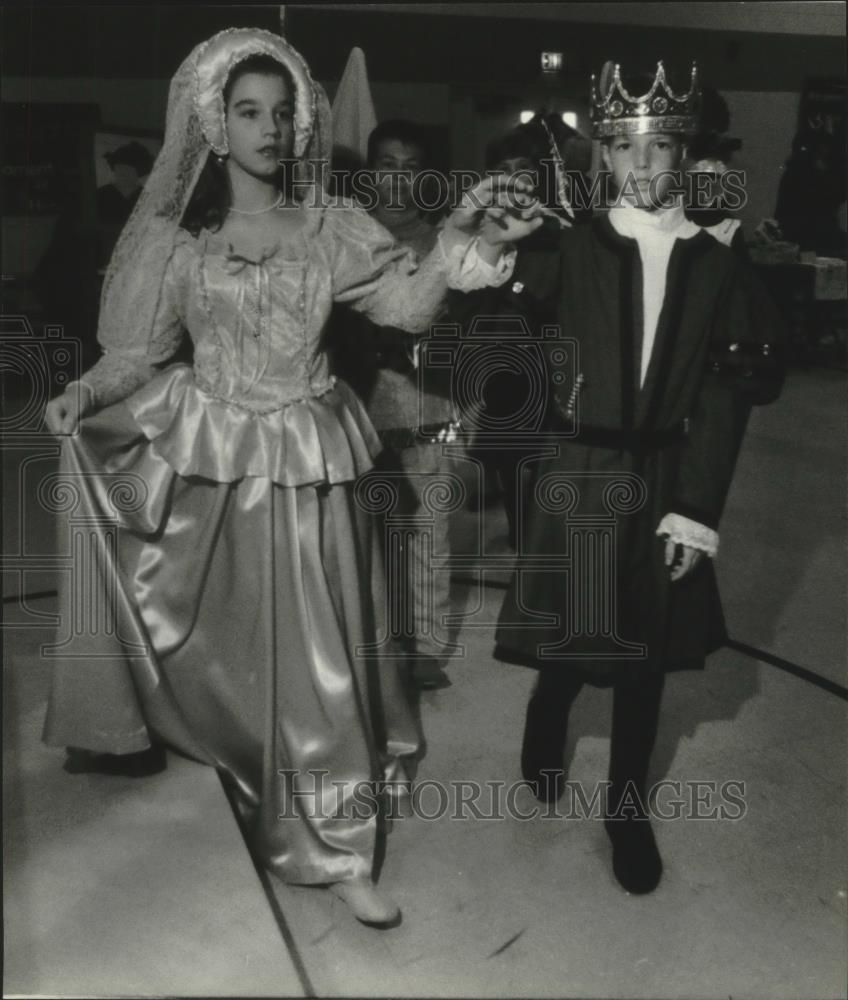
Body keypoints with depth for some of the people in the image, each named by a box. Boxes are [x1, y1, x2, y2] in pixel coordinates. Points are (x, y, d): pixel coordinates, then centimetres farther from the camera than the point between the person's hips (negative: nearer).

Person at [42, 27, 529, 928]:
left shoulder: (333, 230, -1)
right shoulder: (175, 236, 0)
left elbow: (407, 305, -12)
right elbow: (138, 351, 2)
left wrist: (450, 248, -32)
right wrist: (82, 396, -16)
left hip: (303, 462, 0)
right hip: (202, 458, 0)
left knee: (310, 649, 6)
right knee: (210, 634, 13)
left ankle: (332, 848, 20)